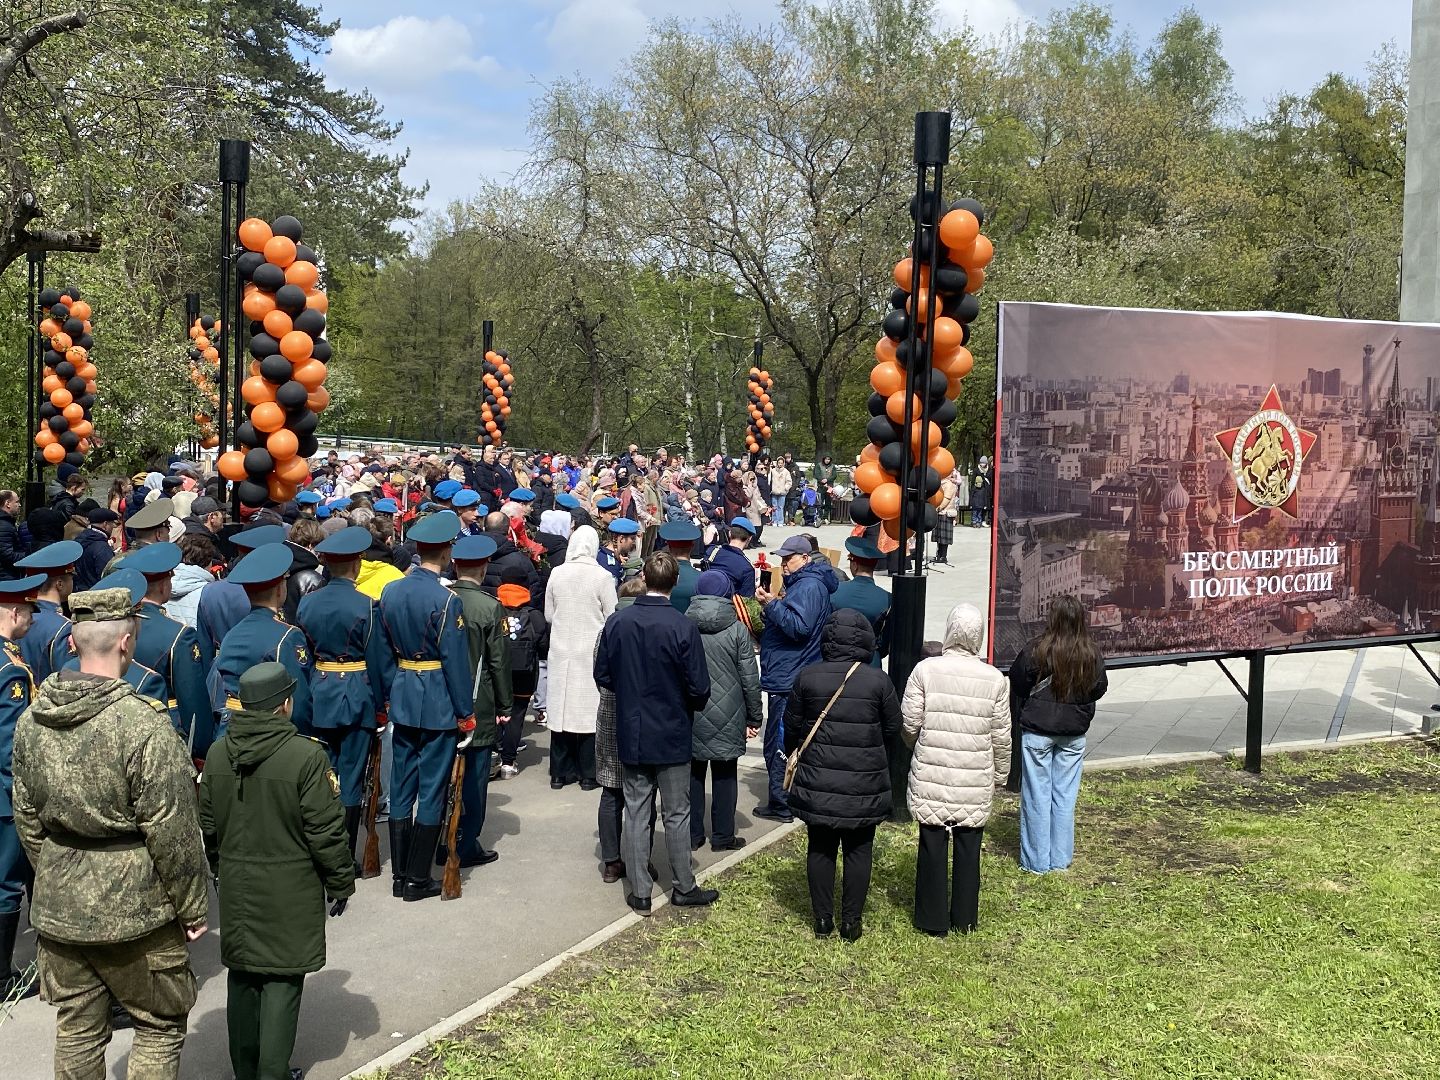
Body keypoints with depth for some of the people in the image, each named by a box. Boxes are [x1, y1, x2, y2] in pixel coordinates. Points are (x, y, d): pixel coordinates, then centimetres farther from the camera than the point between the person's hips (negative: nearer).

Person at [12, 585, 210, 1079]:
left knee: (77, 1029, 19)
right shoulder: (144, 724, -23)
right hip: (135, 907, -6)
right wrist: (191, 907, -7)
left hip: (58, 905, 6)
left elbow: (27, 817, 8)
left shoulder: (32, 720, -2)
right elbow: (170, 832, -19)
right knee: (161, 1025, 11)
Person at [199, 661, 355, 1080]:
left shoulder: (217, 753, -1)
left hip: (236, 887, 5)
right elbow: (326, 831, -15)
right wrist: (341, 883, -2)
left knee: (242, 976, 17)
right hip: (291, 890, -5)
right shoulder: (307, 756, -19)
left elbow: (207, 823, 9)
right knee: (282, 981, 5)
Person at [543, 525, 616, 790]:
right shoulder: (603, 576, -11)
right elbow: (612, 618, -6)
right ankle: (588, 774, 9)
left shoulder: (557, 573, -3)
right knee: (589, 710, 4)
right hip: (591, 651, -3)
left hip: (561, 650, 3)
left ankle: (560, 772, 16)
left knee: (561, 708, 9)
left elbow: (548, 615, 6)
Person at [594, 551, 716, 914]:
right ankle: (683, 888, 22)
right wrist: (691, 705, 8)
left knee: (637, 813, 11)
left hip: (631, 734, 3)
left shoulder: (617, 622, -8)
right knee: (676, 815, 11)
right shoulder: (683, 627, -18)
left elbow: (602, 675, 1)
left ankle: (640, 892, 17)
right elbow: (699, 686, -14)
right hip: (672, 735, -3)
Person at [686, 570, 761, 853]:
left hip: (690, 716, 2)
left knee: (693, 773, 12)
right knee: (724, 775, 8)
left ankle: (692, 834, 18)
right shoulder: (737, 630, -8)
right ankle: (723, 836, 14)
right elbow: (750, 679, -5)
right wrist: (754, 717, 4)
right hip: (727, 718, -2)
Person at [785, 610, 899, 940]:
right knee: (858, 851, 11)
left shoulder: (807, 676, -5)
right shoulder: (878, 680, -8)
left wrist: (794, 756, 21)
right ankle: (851, 922, 16)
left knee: (820, 849, 13)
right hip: (864, 785, -1)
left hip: (817, 782, 1)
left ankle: (823, 919, 19)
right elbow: (893, 727, 1)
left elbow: (792, 725, 3)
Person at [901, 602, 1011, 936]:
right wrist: (1000, 772, 17)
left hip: (932, 775, -1)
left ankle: (933, 920, 17)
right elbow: (1001, 735, 1)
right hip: (975, 781, 1)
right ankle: (965, 918, 25)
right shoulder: (994, 679, -5)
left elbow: (910, 723, -6)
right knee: (968, 847, 13)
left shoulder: (926, 670, -10)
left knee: (933, 845, 9)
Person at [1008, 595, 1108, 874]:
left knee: (1037, 796, 6)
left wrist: (1019, 720, 11)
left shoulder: (1035, 651, -15)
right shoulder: (1091, 654, -5)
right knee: (1065, 796, 12)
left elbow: (1017, 687, -5)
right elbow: (1100, 688, 10)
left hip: (1037, 732, -3)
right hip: (1074, 734, 3)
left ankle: (1036, 861, 12)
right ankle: (1060, 859, 19)